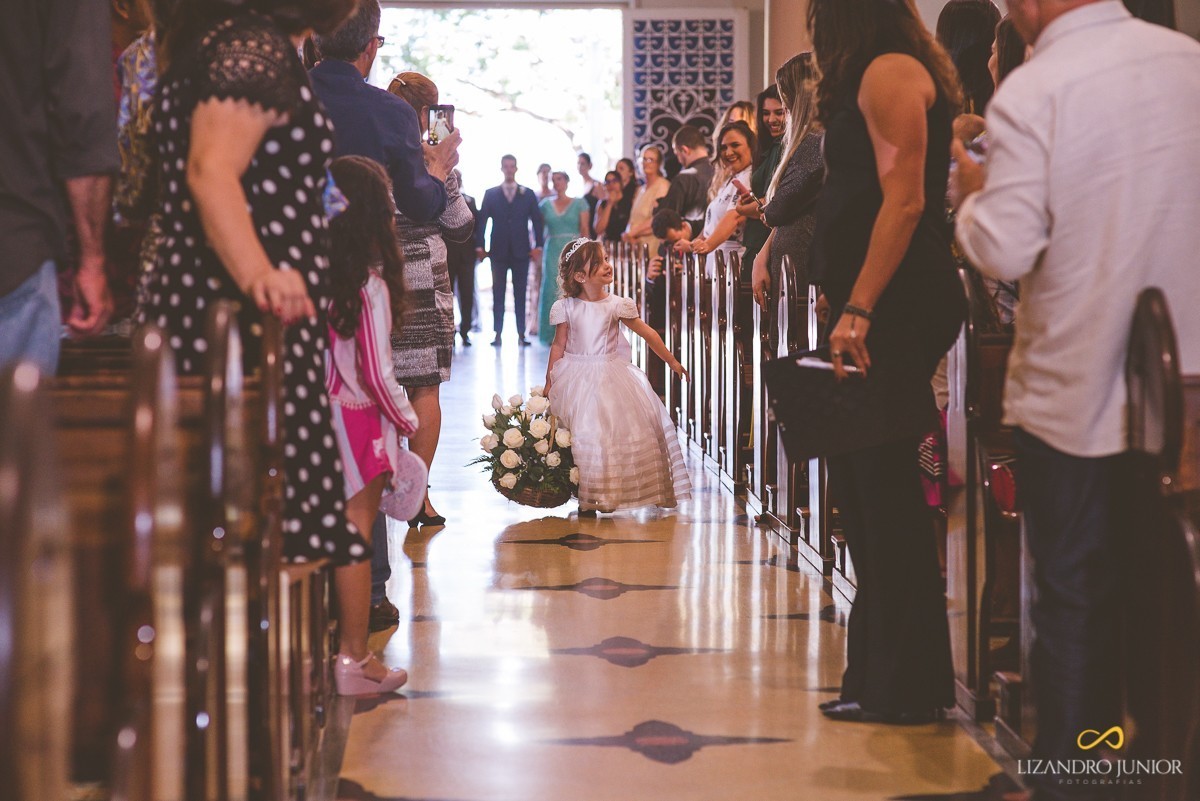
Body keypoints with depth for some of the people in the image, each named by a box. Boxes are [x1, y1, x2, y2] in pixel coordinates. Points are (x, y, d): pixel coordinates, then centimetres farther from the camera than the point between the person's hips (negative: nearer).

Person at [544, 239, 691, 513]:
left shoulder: (616, 305, -2)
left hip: (610, 375, 1)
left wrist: (671, 361, 12)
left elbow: (647, 333, 6)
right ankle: (587, 500, -1)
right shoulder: (566, 308, -3)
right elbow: (558, 346, 4)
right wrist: (549, 382, 3)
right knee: (582, 436, -11)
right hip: (576, 378, -1)